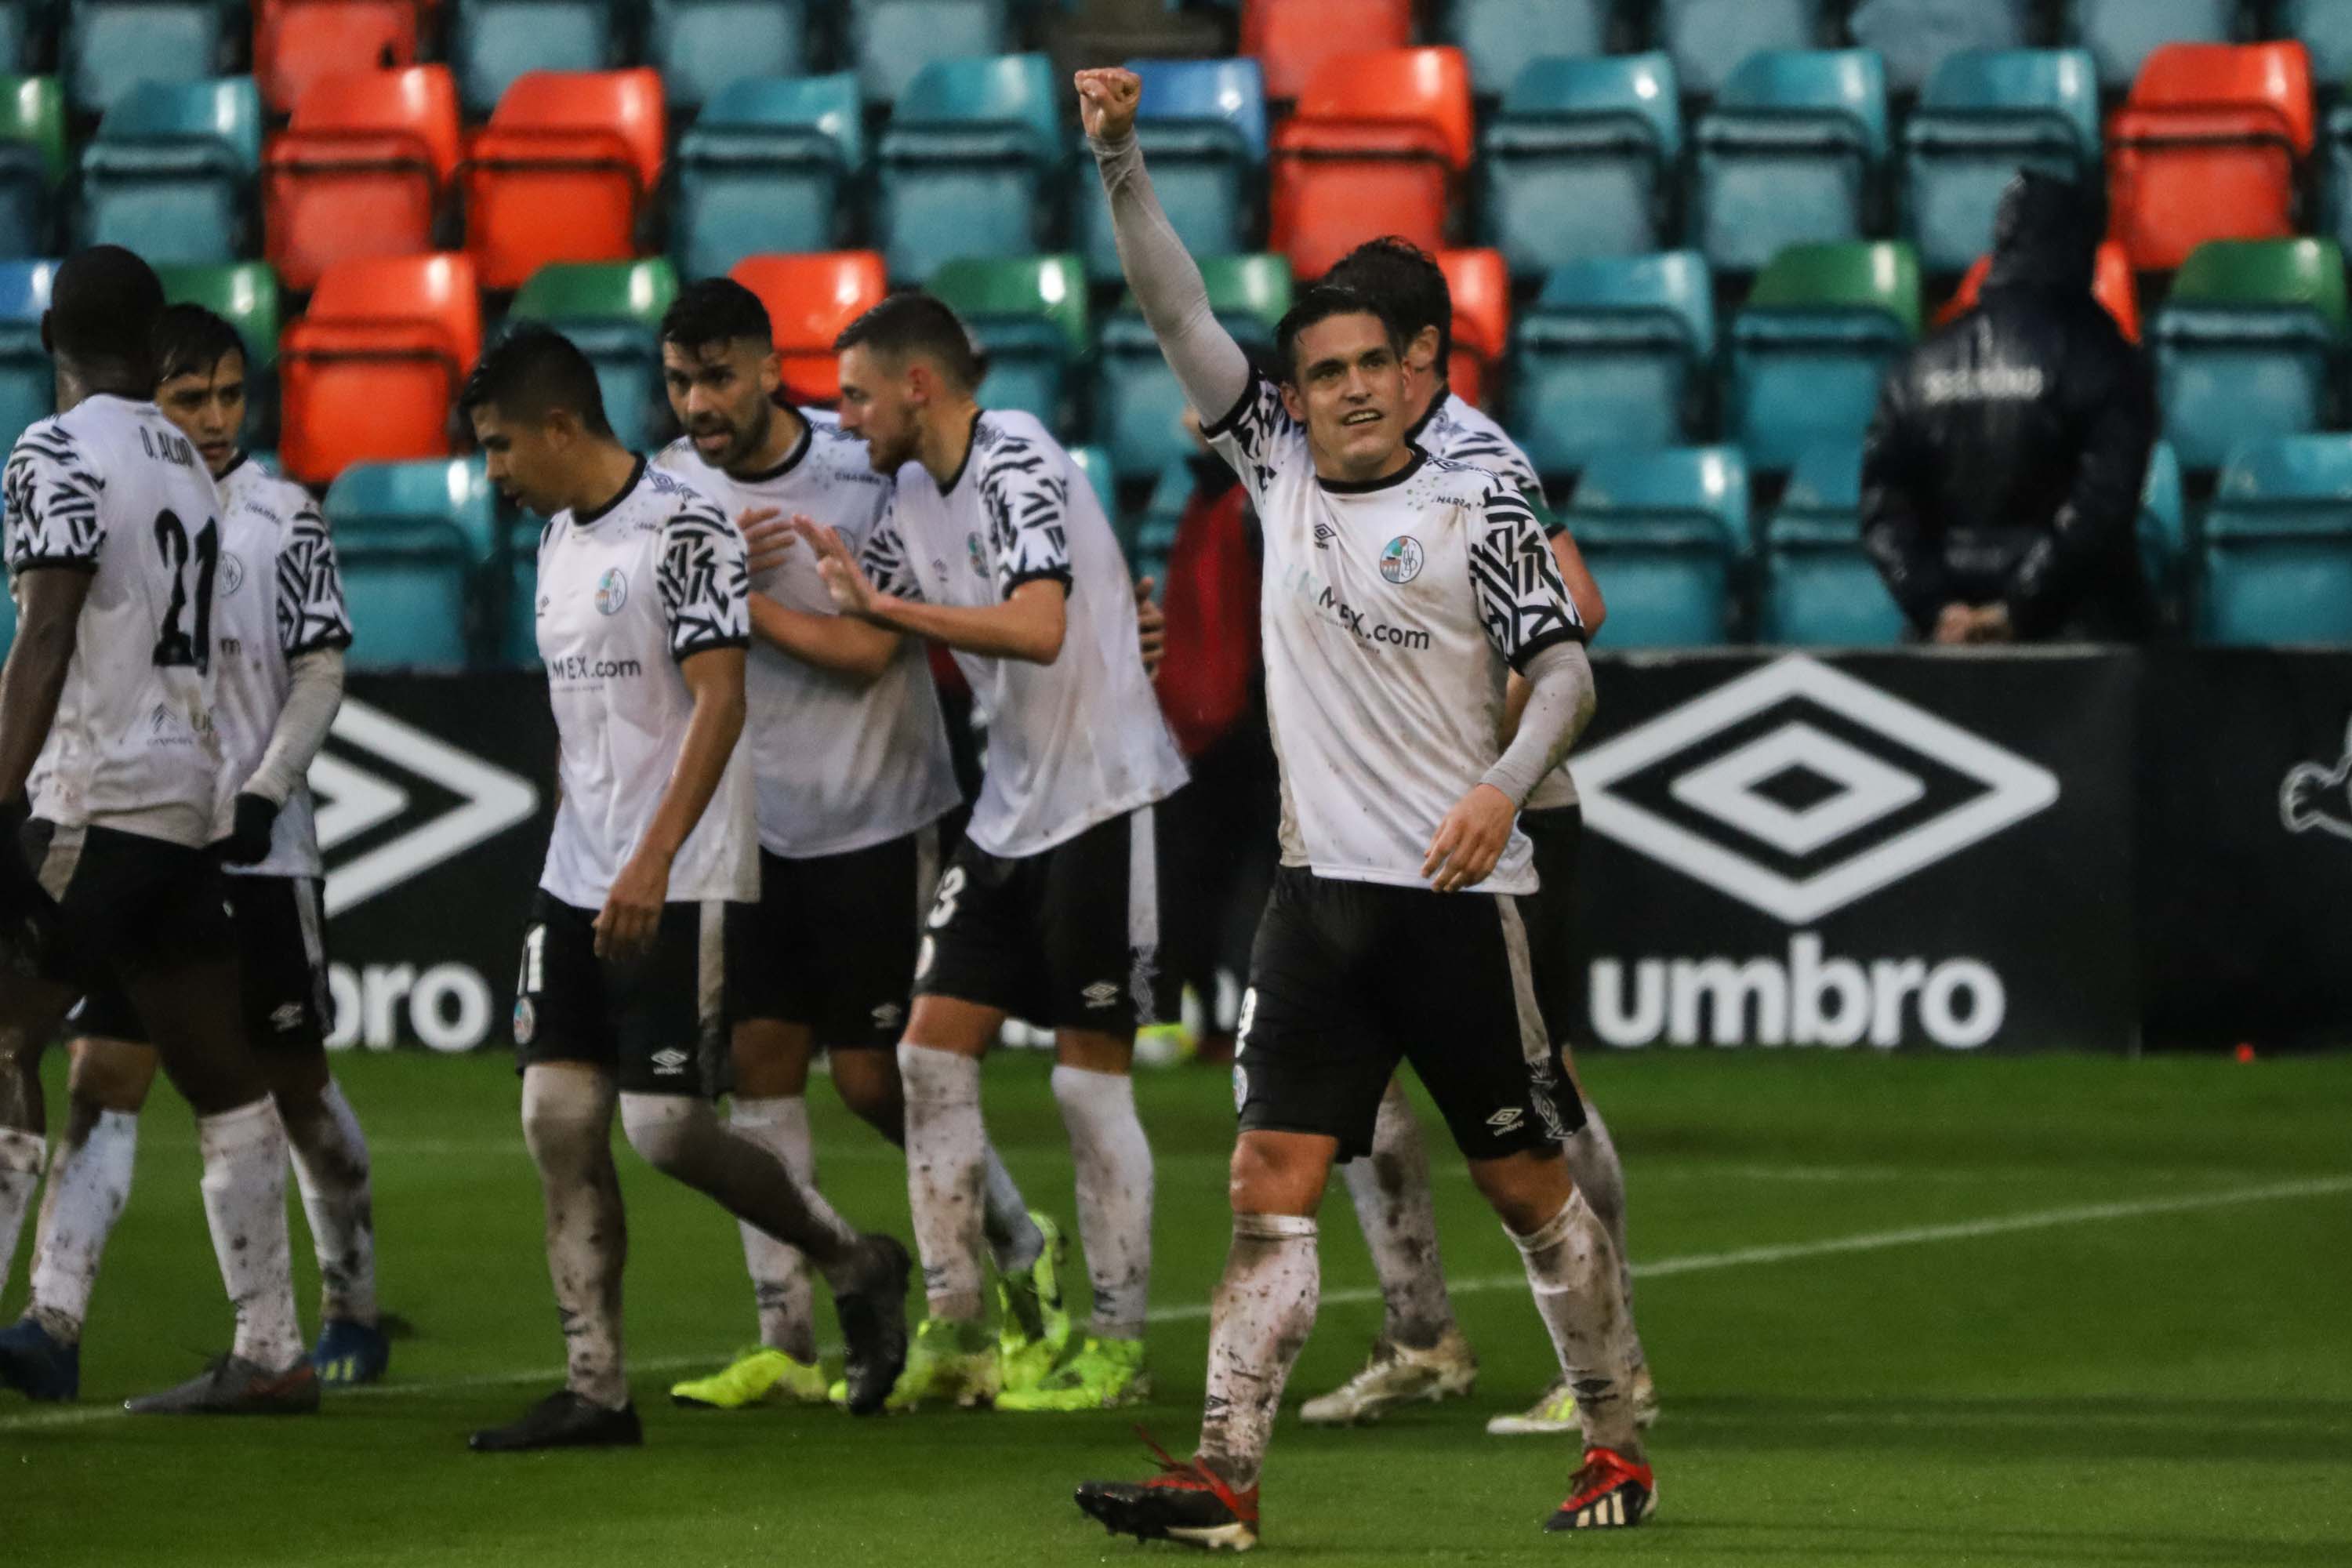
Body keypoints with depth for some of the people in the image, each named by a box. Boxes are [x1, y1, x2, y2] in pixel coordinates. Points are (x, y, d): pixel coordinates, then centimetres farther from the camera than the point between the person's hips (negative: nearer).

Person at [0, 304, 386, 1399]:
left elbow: (321, 672, -3)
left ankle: (353, 1309, 23)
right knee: (103, 1079, -9)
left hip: (257, 848, -2)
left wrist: (263, 793, -15)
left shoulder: (282, 519, -1)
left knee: (297, 1083, 7)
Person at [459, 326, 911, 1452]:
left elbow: (721, 702, -19)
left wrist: (651, 862, -25)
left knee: (663, 1124, -12)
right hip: (578, 884, 8)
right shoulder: (556, 540, 14)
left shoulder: (682, 530, -13)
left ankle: (856, 1267, 11)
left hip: (676, 889, -8)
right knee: (558, 1123, 1)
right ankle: (595, 1390, 3)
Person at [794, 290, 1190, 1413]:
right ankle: (952, 1334, 7)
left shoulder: (1017, 461, -16)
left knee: (1091, 1079, -3)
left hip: (1103, 801, -9)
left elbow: (1038, 628, -29)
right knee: (934, 1052, 3)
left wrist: (883, 601, -25)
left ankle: (1118, 1347, 6)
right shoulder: (915, 495, 10)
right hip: (1011, 810, 9)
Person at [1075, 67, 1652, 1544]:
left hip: (1458, 896, -4)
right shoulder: (1278, 468, 9)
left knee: (1531, 1184, 3)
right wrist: (1122, 160, -5)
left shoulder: (1475, 506, -3)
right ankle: (1227, 1477, -12)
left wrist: (1503, 785, -23)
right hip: (1323, 893, 4)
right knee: (1273, 1180, -6)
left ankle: (1619, 1448, 15)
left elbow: (1565, 668, -6)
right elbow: (1179, 313, 6)